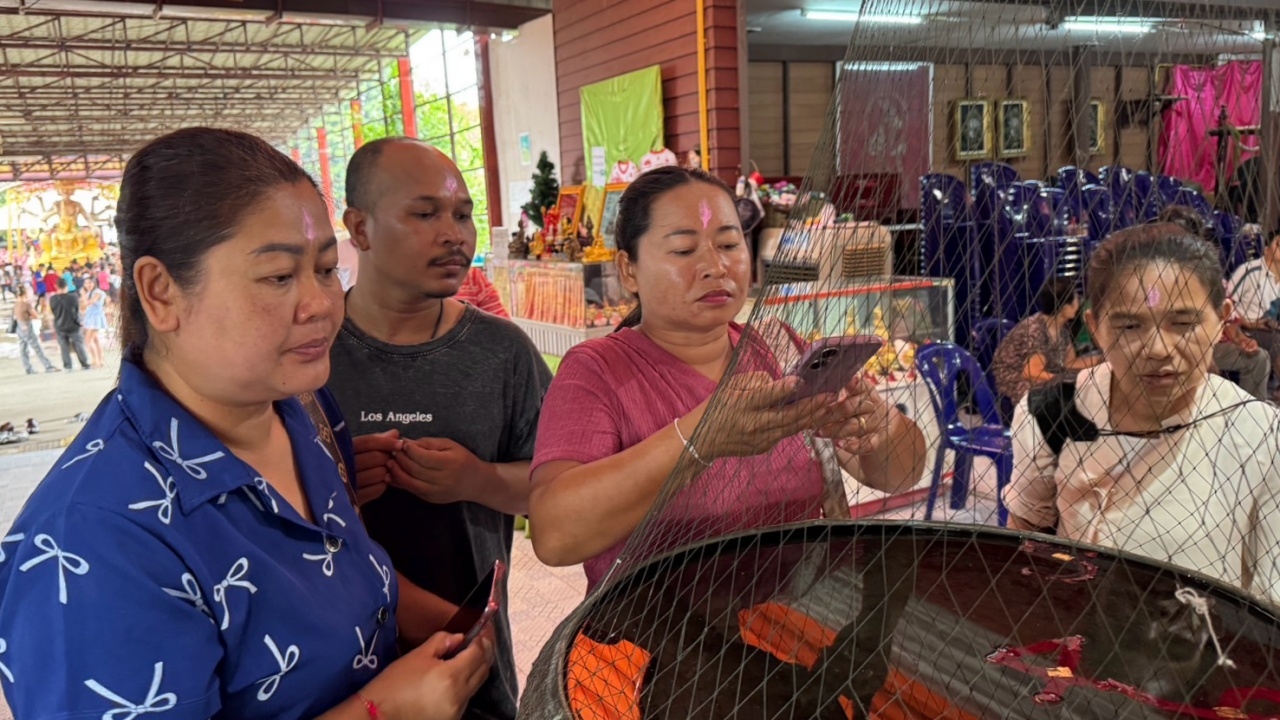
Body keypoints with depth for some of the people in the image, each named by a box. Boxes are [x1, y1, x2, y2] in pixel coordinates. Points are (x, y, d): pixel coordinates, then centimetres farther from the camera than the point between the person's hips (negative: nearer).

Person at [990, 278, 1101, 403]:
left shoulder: (1063, 327, 2)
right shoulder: (1035, 330, -24)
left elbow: (1069, 363, 7)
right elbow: (1033, 374, -26)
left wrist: (1099, 360, -3)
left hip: (1043, 383, 9)